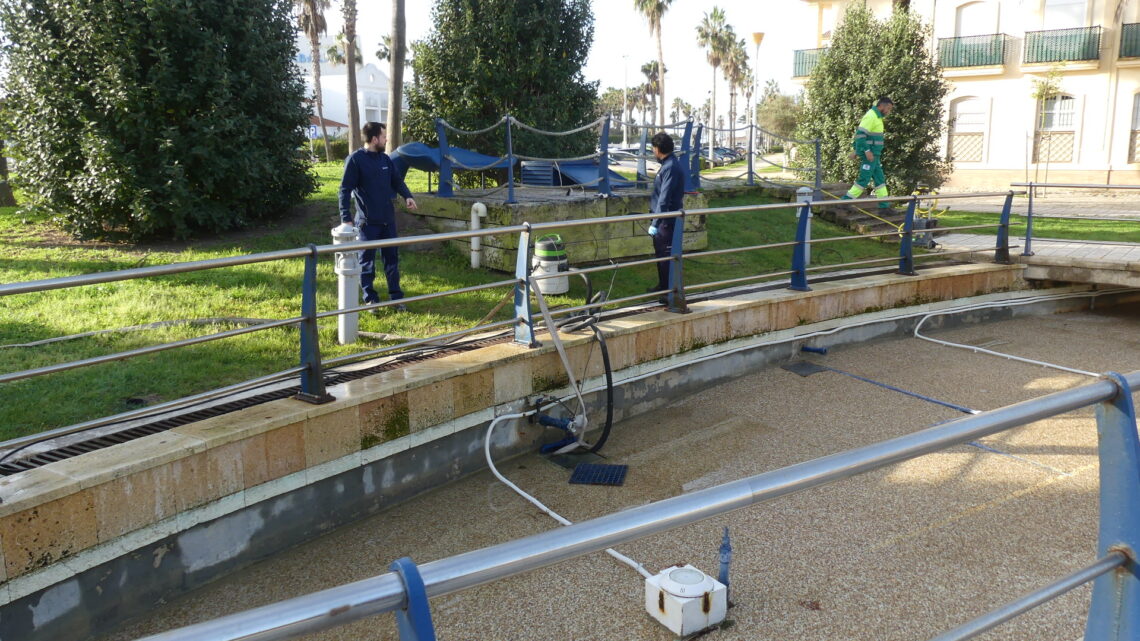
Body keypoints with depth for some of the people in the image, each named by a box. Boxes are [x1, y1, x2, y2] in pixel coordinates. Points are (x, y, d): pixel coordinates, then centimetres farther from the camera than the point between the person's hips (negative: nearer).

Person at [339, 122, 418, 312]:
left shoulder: (385, 159, 8)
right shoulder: (355, 159, -10)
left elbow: (397, 180, 15)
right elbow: (345, 190, -11)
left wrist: (407, 196, -6)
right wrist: (346, 218, -17)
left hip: (388, 219, 6)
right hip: (367, 221, -6)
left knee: (392, 258, 9)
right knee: (367, 261, 5)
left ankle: (396, 296, 18)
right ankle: (370, 299, 16)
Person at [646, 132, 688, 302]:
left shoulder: (671, 168, -21)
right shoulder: (668, 164, 11)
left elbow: (664, 199, -26)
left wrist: (655, 223, -27)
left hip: (667, 221, -10)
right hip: (663, 219, 10)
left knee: (667, 256, -4)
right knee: (660, 253, 20)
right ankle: (663, 285, 34)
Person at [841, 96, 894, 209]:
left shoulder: (876, 116, 18)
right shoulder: (871, 116, -14)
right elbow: (860, 134, -23)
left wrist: (858, 151, 24)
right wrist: (867, 151, -25)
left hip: (874, 155, 10)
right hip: (869, 155, -10)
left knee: (880, 179, 10)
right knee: (864, 179, -8)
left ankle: (884, 203, 14)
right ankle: (847, 200, -2)